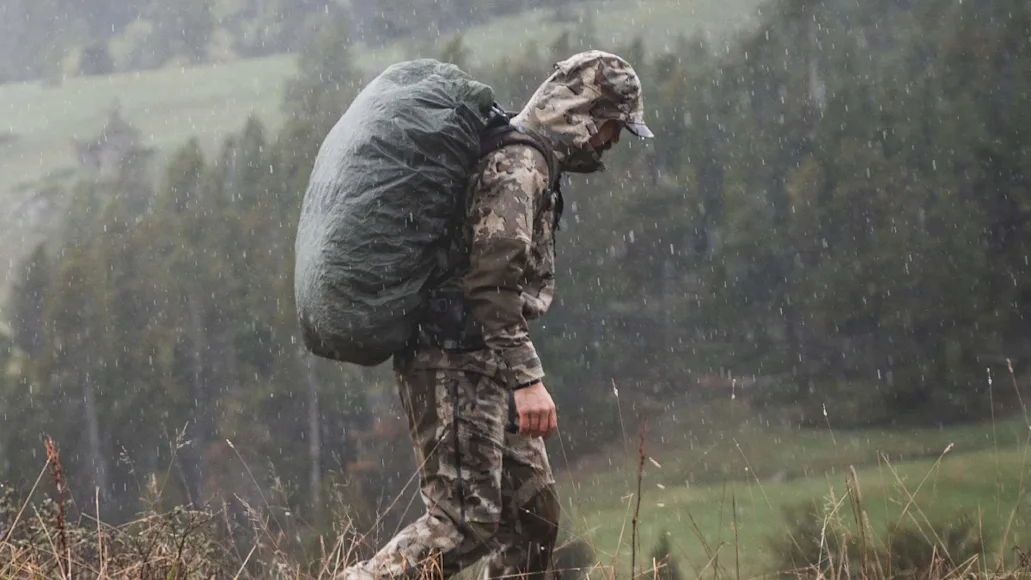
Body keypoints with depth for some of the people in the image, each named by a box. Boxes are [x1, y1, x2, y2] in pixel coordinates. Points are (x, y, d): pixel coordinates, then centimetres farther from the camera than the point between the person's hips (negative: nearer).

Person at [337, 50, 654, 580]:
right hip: (456, 364, -11)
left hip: (484, 366, 11)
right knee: (466, 521, -14)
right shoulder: (518, 164, -14)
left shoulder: (528, 163, 19)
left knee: (533, 510, 10)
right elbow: (495, 281, -22)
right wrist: (526, 379, -25)